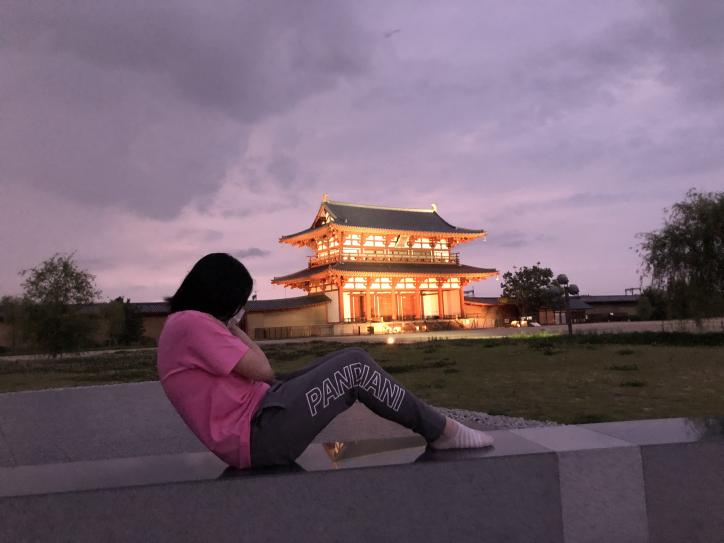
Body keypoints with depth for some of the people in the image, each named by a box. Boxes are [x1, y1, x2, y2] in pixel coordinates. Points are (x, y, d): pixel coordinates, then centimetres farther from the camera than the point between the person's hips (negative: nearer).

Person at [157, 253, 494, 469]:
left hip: (256, 413, 11)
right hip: (258, 433, -11)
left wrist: (229, 330, 9)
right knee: (356, 366, -11)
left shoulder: (182, 324, 18)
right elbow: (262, 370, -14)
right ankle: (439, 430, 4)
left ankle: (430, 423, 15)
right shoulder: (192, 322, -15)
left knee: (349, 362, 9)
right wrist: (234, 330, -3)